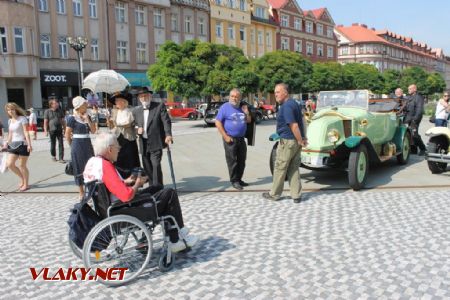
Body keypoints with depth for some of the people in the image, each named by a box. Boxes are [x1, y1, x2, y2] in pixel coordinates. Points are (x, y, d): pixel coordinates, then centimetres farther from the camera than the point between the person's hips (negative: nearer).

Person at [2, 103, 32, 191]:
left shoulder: (22, 118, -7)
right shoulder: (10, 121, 12)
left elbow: (26, 132, -12)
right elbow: (10, 134, 19)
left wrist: (29, 144, -18)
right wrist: (6, 143, 12)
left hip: (23, 144, -6)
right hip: (13, 145, 6)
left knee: (22, 165, 1)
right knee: (9, 164, -2)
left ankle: (26, 184, 15)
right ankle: (22, 179, 20)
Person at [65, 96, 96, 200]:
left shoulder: (87, 117, 8)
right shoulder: (72, 118, -10)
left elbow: (93, 131, 2)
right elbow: (67, 134, -6)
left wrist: (87, 119, -8)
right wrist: (72, 146, 1)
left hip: (88, 145, 6)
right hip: (78, 146, -6)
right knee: (80, 169, 2)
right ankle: (81, 194, 12)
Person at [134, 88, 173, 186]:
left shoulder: (160, 106, 0)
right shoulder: (136, 110, 13)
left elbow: (166, 121, -8)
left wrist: (168, 135, -22)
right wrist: (137, 129, -3)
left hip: (156, 143, -5)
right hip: (143, 144, 5)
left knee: (156, 165, -11)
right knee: (147, 167, 9)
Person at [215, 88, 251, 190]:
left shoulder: (242, 107, 10)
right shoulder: (225, 107, -8)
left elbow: (248, 121, 16)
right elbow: (218, 123, -12)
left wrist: (246, 112, -4)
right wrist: (225, 136, -17)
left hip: (241, 138, 6)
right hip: (230, 139, -6)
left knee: (242, 161, 11)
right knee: (232, 161, -2)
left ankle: (239, 179, 23)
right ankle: (234, 181, 7)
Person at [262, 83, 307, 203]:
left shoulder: (286, 106, -18)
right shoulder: (294, 103, 14)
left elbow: (294, 126, -24)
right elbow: (300, 121, 19)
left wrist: (300, 141, -17)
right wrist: (303, 138, 17)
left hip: (287, 141, -9)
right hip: (296, 141, 9)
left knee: (280, 168, 4)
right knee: (294, 169, 11)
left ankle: (274, 194, 16)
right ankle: (296, 195, 12)